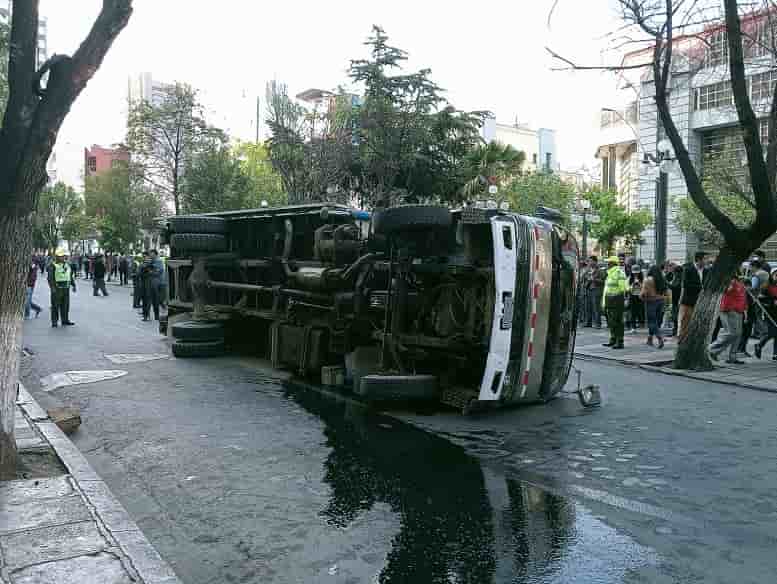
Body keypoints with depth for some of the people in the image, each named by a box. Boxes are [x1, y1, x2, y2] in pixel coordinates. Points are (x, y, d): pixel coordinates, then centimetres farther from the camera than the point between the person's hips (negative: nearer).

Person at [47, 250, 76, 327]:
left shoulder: (67, 265, 14)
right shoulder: (53, 266, -7)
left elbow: (71, 276, 20)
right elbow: (50, 278, -12)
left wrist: (73, 285, 14)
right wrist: (52, 287, -21)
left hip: (66, 288, 6)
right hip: (57, 289, -6)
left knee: (65, 305, 9)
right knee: (55, 306, -2)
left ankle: (65, 320, 16)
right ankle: (54, 322, 4)